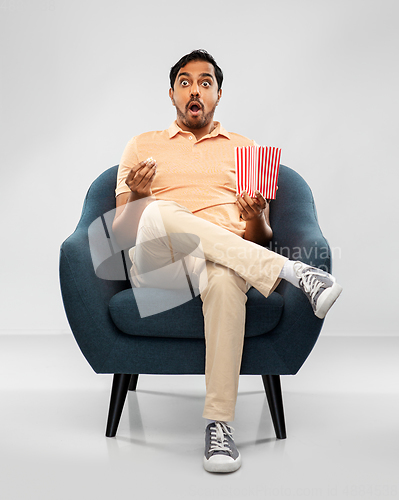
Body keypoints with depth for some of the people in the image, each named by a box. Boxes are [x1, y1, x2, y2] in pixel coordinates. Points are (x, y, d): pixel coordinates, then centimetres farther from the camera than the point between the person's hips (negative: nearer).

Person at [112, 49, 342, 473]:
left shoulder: (246, 149, 23)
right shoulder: (143, 146, 21)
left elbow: (261, 239, 17)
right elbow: (120, 234, 12)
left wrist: (257, 218, -8)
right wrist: (137, 198, -10)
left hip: (228, 260, 0)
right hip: (156, 263, 0)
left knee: (225, 279, -39)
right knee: (160, 212, -35)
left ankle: (219, 424, -36)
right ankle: (294, 273, -32)